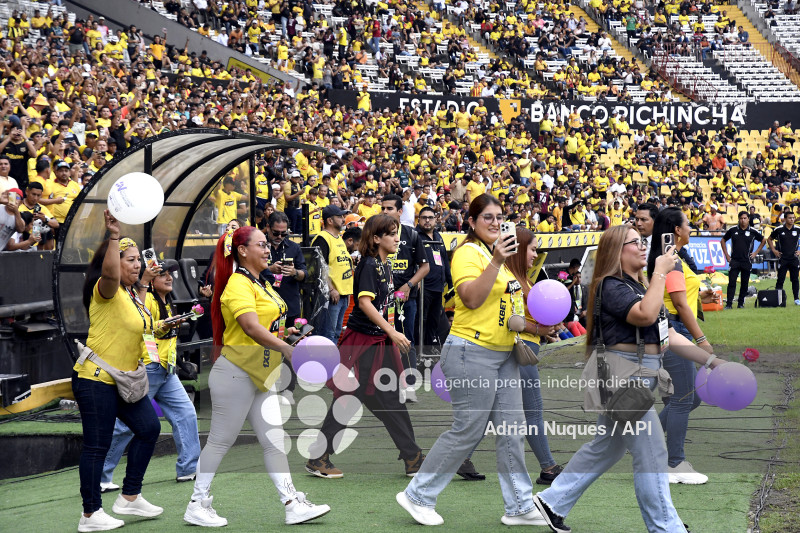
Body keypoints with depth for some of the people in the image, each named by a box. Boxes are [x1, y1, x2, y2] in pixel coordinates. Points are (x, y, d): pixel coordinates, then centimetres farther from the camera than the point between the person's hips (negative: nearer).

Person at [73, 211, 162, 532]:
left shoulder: (134, 295, 14)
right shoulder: (106, 291, -13)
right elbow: (109, 272, -38)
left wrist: (146, 353, 17)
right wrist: (113, 236, -47)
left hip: (124, 379, 9)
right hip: (95, 379, -9)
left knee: (149, 428, 8)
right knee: (97, 444, -4)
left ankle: (130, 497, 19)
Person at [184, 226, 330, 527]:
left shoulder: (258, 284, 15)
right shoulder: (238, 285, -16)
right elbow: (251, 327, -30)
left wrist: (282, 331, 9)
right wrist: (287, 350, -37)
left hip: (259, 378, 9)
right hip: (235, 374, -9)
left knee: (274, 441, 6)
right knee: (221, 441, -1)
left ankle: (292, 505, 7)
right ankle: (197, 505, 10)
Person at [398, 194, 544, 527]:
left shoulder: (500, 252, 16)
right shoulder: (468, 253, -11)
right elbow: (472, 298, -25)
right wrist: (496, 262, -31)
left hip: (503, 354, 9)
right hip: (472, 353, -9)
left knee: (511, 430, 8)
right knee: (467, 432, -5)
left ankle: (520, 506, 15)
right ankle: (417, 496, 8)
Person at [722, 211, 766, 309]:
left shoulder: (753, 232, 2)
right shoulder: (733, 230, 2)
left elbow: (763, 241, 16)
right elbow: (723, 240, 14)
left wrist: (756, 253, 7)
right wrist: (726, 254, 6)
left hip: (747, 261, 1)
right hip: (734, 261, -1)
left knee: (744, 284, 6)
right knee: (731, 282, -8)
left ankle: (741, 303, 17)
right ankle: (729, 303, -8)